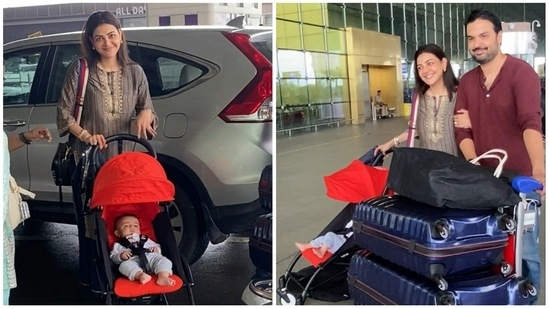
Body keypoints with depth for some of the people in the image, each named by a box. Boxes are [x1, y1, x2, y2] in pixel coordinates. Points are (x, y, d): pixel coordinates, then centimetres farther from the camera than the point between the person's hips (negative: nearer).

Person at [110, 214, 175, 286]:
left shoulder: (145, 239, 36)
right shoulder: (118, 245, 29)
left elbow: (157, 246, 33)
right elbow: (113, 258, 17)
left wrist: (156, 249, 7)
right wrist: (121, 256, -5)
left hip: (151, 257, 3)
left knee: (164, 260, -23)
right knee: (125, 265, -35)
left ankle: (163, 277, -46)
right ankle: (141, 275, -57)